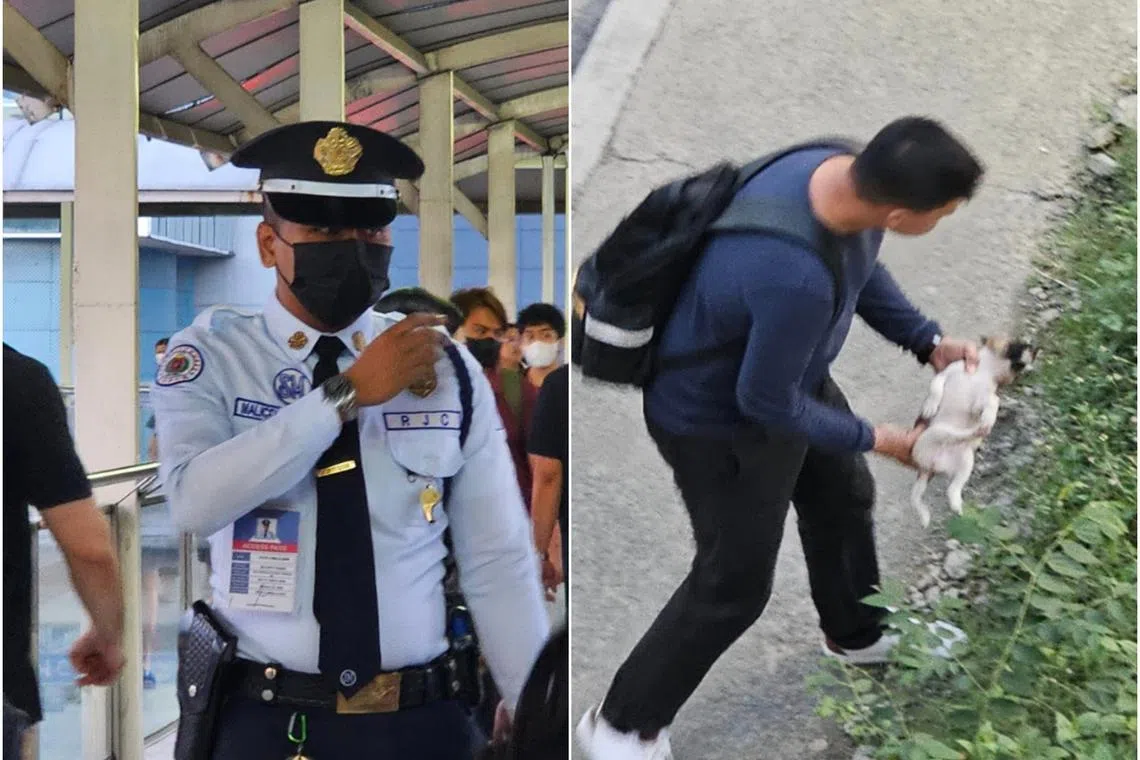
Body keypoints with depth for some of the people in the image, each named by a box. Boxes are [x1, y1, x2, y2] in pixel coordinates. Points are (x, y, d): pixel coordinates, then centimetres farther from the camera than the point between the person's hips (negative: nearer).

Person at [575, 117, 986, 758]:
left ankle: (856, 633, 58)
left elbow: (864, 269, 5)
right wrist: (874, 439, -14)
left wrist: (929, 342, -1)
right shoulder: (797, 277, -44)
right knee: (735, 584, 8)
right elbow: (767, 402, -27)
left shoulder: (843, 170, -18)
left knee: (844, 499, 28)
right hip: (719, 421, -9)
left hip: (785, 373, 9)